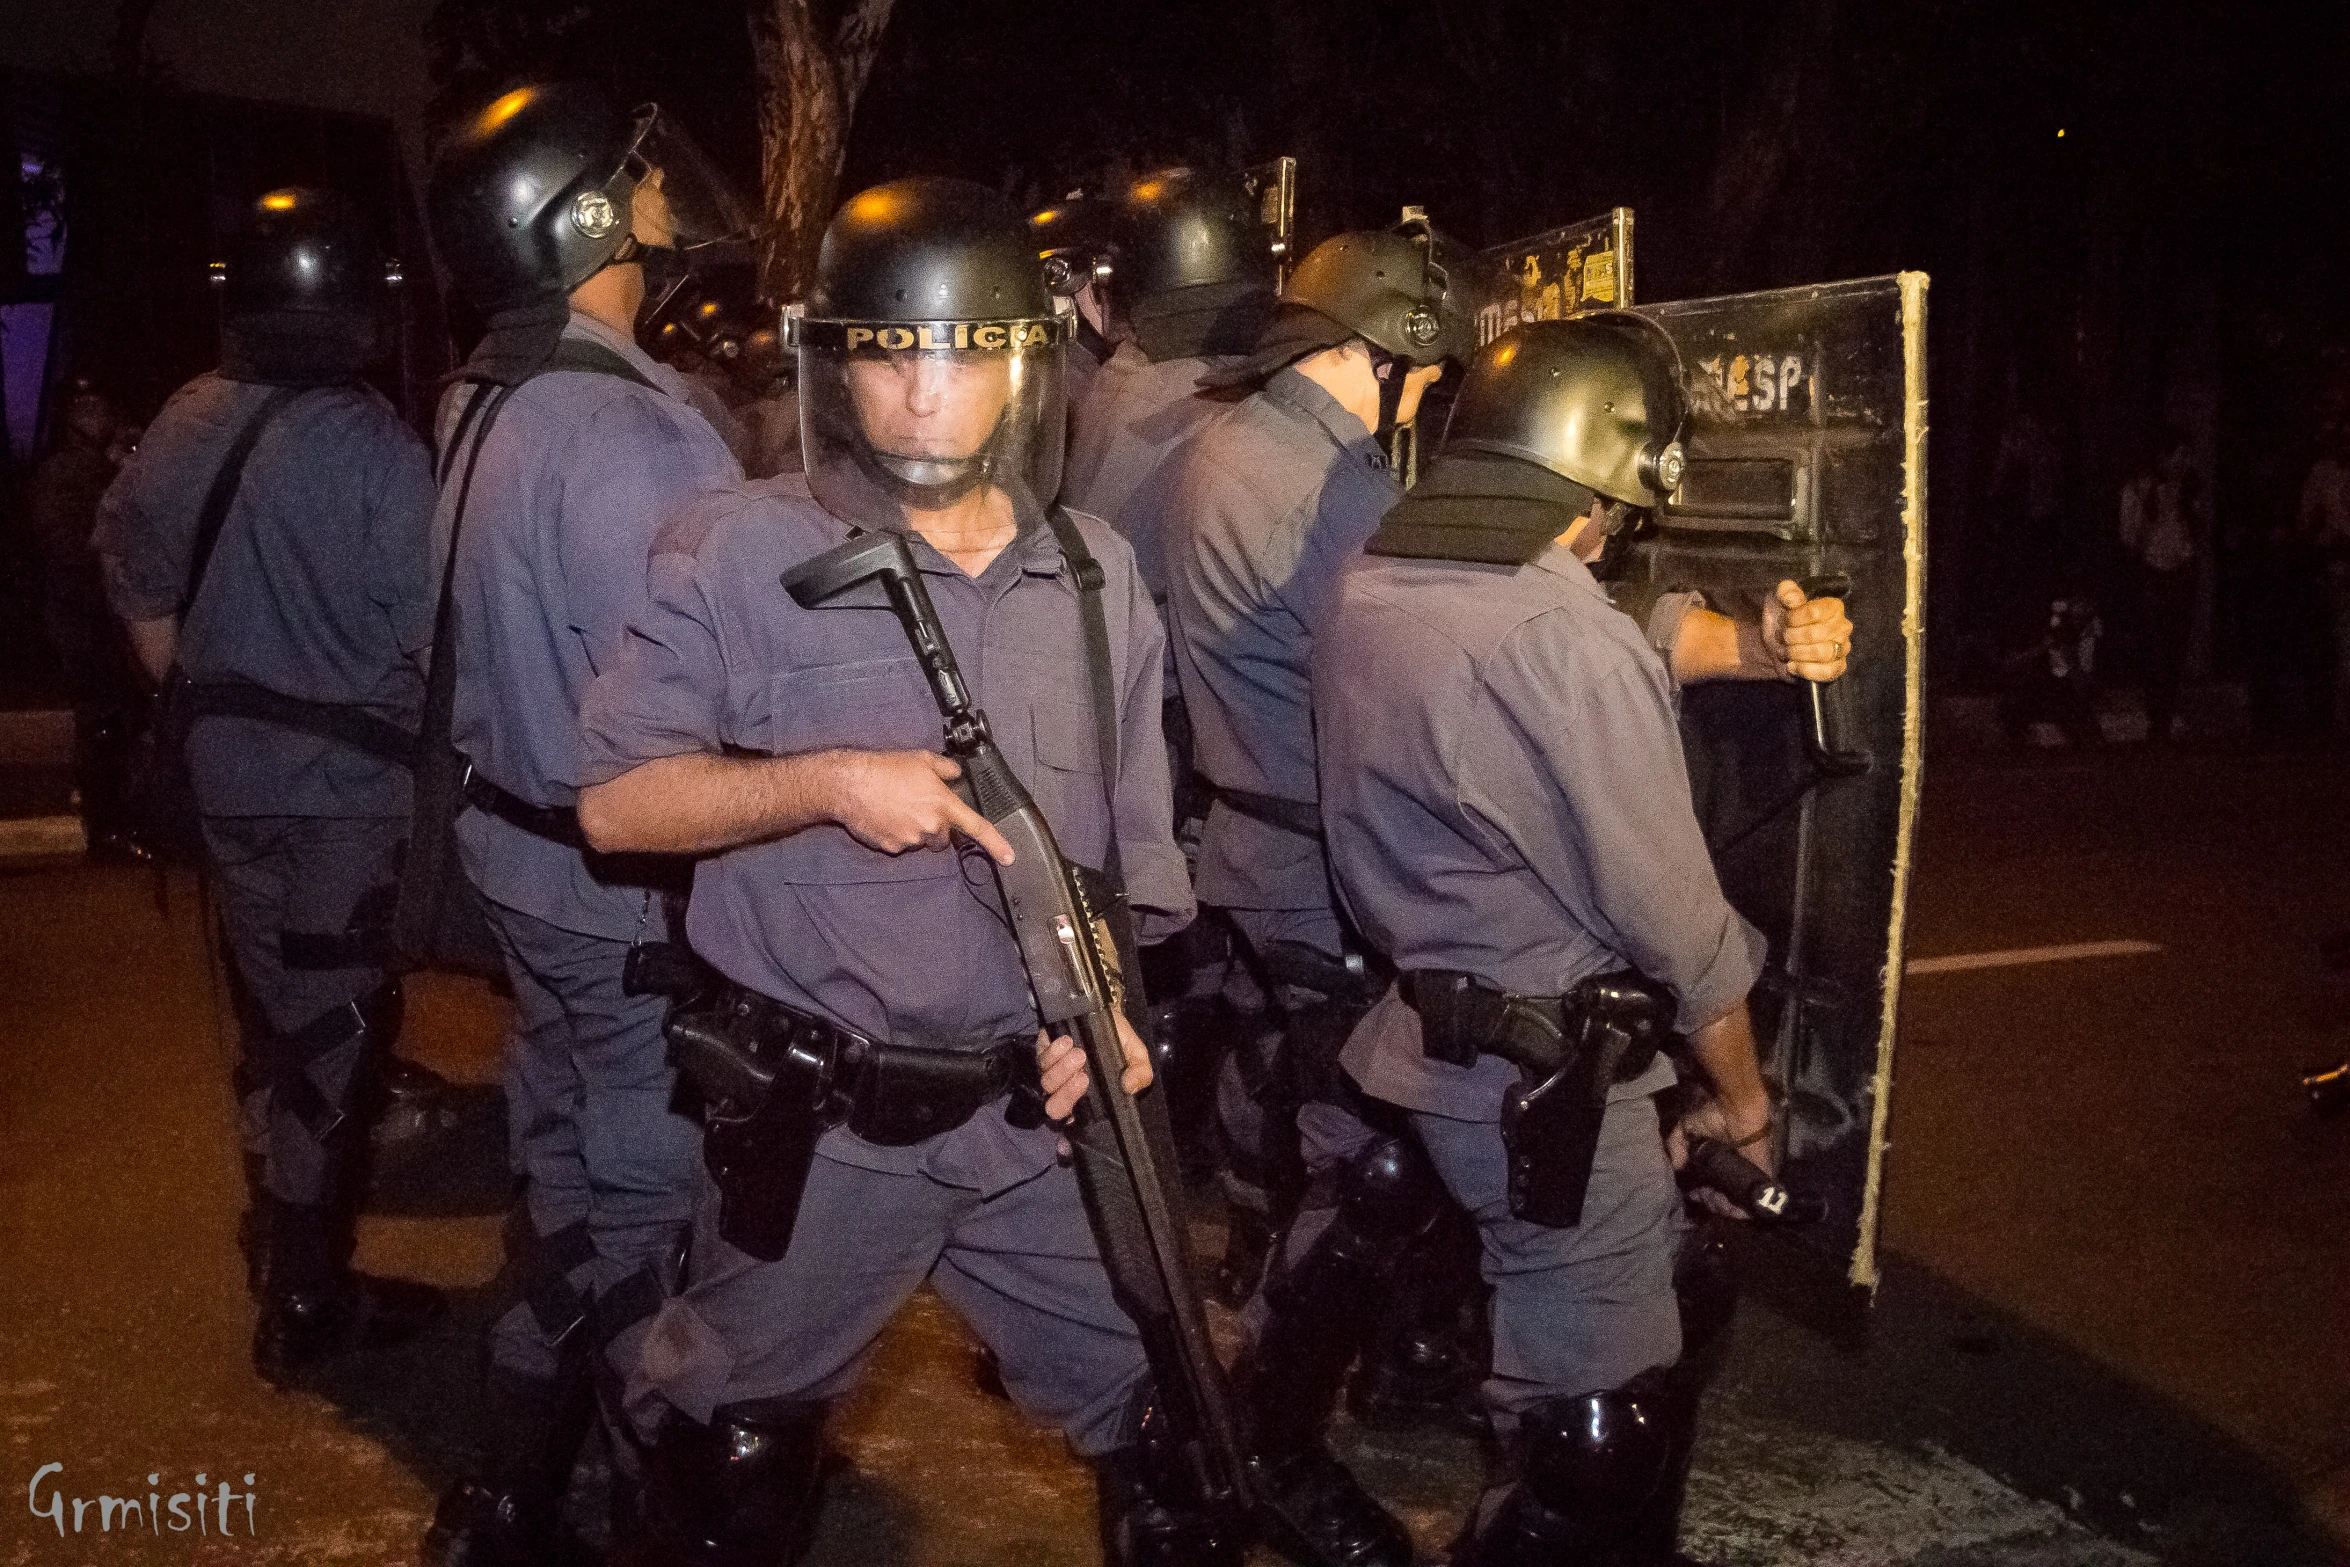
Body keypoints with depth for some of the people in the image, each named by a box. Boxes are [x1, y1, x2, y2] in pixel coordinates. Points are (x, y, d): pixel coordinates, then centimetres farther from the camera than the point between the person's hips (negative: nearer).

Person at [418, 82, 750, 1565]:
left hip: (530, 853, 10)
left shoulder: (484, 404, 6)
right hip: (637, 892, -10)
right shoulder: (624, 432, -24)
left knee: (568, 1170, 23)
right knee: (649, 1197, 4)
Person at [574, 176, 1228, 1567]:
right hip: (820, 1122, -3)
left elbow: (1135, 832, 10)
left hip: (1045, 1112, 3)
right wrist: (824, 782, -21)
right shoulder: (742, 551, -9)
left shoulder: (1100, 574, 5)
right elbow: (611, 800, -9)